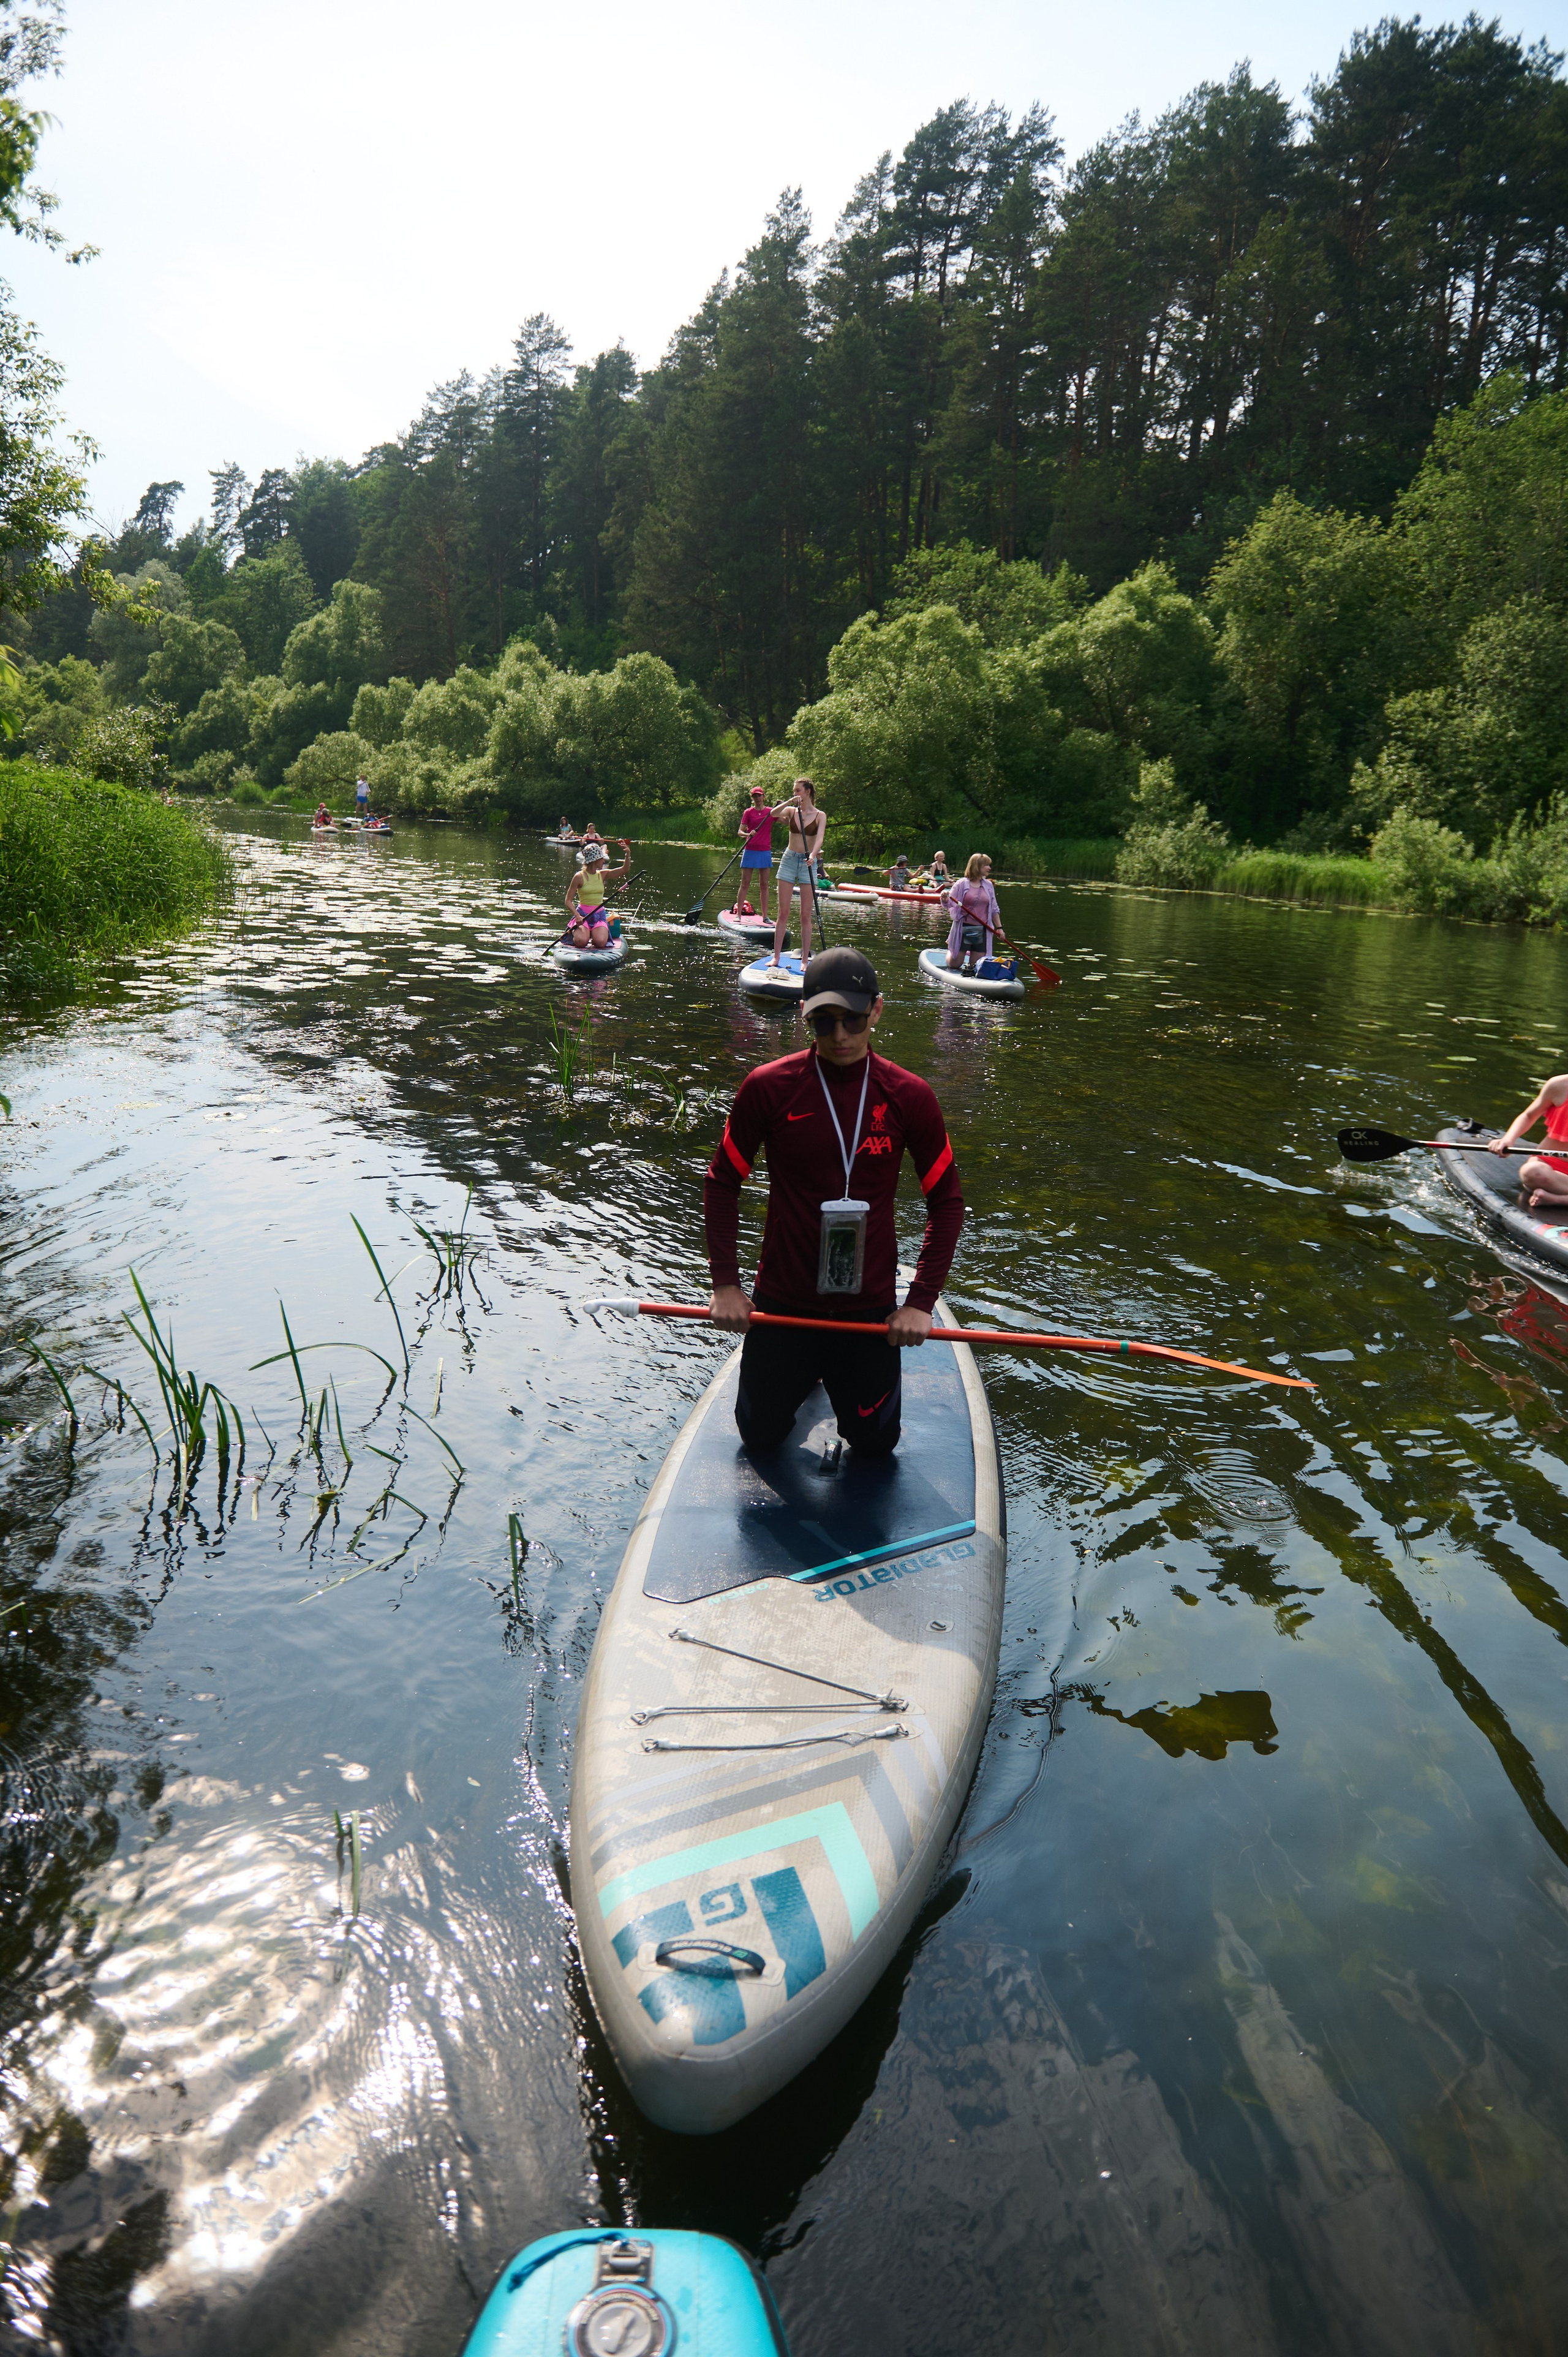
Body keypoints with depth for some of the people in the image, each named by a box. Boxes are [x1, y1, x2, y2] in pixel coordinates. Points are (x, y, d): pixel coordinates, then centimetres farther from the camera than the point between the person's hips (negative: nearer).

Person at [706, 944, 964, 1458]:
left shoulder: (909, 1097, -9)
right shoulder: (768, 1088, -11)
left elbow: (947, 1202, -1)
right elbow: (722, 1183, 0)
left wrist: (921, 1302, -7)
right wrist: (726, 1284, -5)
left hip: (870, 1307, 0)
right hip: (783, 1301, 0)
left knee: (875, 1445, 10)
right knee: (761, 1435, 12)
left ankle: (845, 1371, 41)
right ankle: (804, 1372, 42)